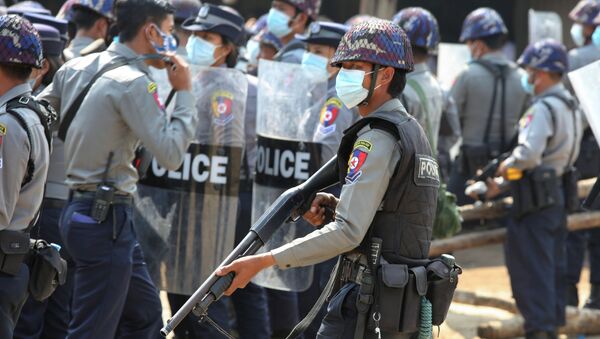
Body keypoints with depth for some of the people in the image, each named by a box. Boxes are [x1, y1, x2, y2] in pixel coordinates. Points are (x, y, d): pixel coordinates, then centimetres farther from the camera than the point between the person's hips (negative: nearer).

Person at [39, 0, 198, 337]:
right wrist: (185, 93, -10)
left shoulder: (76, 68, 9)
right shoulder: (133, 82, -17)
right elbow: (171, 153, -20)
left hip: (82, 206, 10)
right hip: (107, 217, -10)